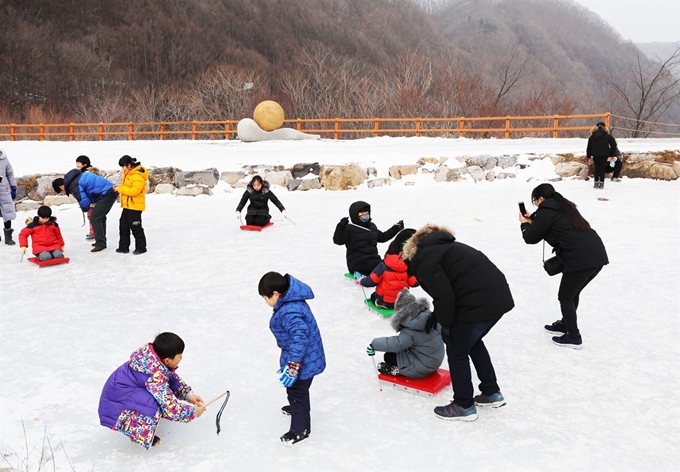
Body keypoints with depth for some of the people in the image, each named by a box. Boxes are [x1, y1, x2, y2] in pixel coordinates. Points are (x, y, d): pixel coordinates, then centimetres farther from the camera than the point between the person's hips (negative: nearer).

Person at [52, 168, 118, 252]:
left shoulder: (74, 186, -13)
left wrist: (84, 209, 8)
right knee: (100, 217, 20)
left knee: (94, 218, -7)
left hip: (106, 194, -10)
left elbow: (84, 201, -17)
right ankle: (101, 241, 28)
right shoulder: (76, 178, 16)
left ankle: (101, 243, -5)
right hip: (112, 190, 10)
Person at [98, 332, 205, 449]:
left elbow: (173, 378, 10)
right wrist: (194, 412, -13)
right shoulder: (156, 376, -31)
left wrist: (189, 394, 0)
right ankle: (141, 434, -3)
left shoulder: (152, 354, -7)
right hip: (115, 404, -9)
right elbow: (171, 410, -29)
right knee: (153, 407, -30)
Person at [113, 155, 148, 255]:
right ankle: (124, 247, 22)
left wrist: (120, 189, -18)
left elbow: (134, 190, -26)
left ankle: (141, 247, 11)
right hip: (127, 205, 10)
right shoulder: (128, 173, 12)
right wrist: (119, 187, 4)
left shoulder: (138, 175, -20)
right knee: (123, 226, 14)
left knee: (136, 228, -1)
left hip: (135, 206, -10)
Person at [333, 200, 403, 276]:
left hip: (373, 260, 8)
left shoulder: (372, 226, 18)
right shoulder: (350, 228, -4)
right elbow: (338, 241, -17)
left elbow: (382, 237, 32)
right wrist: (341, 226, -30)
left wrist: (396, 228, 29)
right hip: (358, 263, -8)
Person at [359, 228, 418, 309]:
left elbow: (372, 281, -14)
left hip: (383, 300, -3)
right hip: (401, 302, 3)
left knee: (373, 296, 28)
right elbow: (414, 283, -11)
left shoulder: (383, 265, -17)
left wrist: (362, 281, 5)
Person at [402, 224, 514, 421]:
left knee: (457, 352, 10)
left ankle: (464, 406, 22)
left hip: (479, 303, -9)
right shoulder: (441, 247, 25)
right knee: (473, 343, 29)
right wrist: (436, 316, 29)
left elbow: (444, 296, -12)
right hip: (499, 296, 9)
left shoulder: (423, 259, -3)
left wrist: (446, 327, 0)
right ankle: (492, 393, 38)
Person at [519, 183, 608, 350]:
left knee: (565, 297, 9)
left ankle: (574, 336, 16)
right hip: (597, 255, 9)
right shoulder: (563, 207, 22)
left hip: (581, 259, -9)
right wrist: (533, 220, 31)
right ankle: (566, 324, 40)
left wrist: (525, 223, 22)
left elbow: (531, 238, 4)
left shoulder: (546, 212, -4)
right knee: (572, 293, 25)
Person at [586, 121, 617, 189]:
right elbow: (614, 144, 1)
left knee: (596, 169, 9)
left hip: (595, 156, 1)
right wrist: (611, 153, 11)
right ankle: (601, 184, 0)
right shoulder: (607, 136, 0)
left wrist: (588, 157, 12)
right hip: (604, 156, -1)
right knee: (602, 169, 3)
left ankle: (596, 183, 6)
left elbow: (589, 147, 7)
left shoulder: (592, 137, 6)